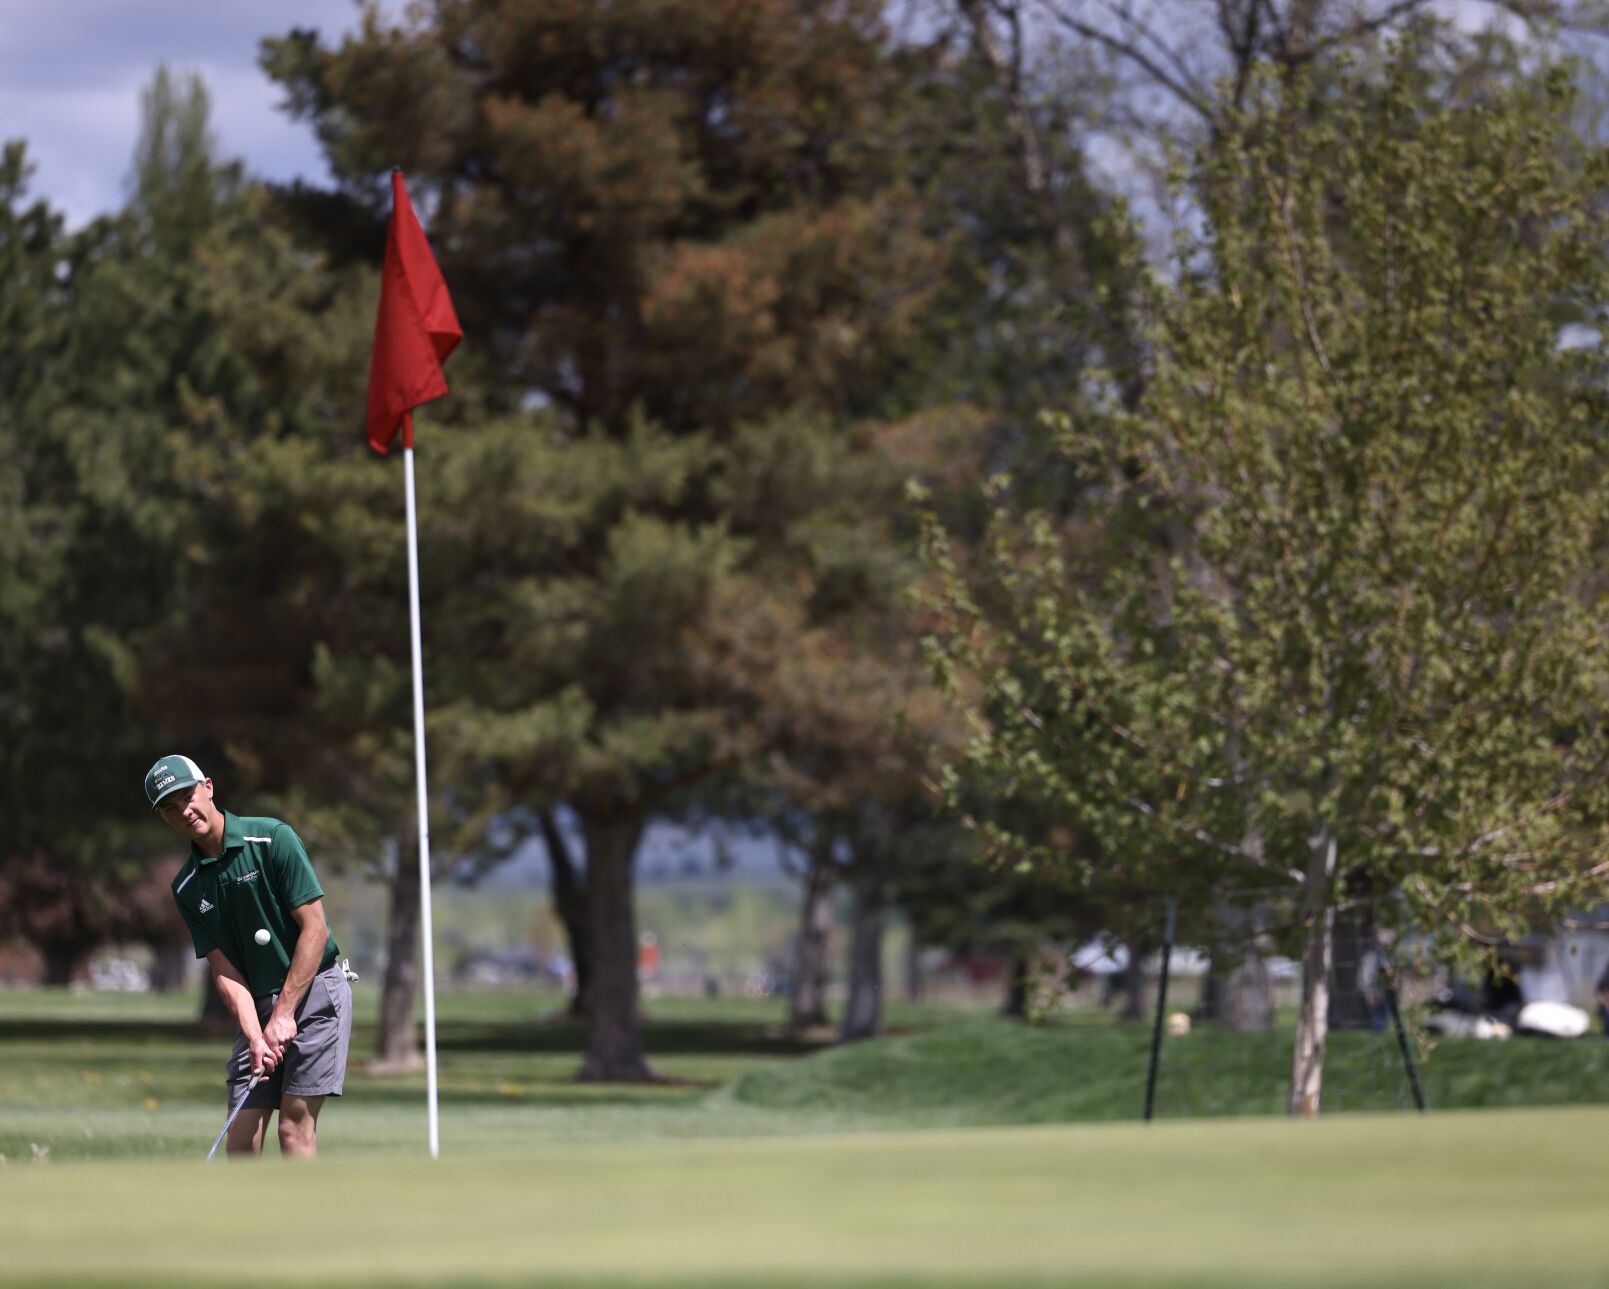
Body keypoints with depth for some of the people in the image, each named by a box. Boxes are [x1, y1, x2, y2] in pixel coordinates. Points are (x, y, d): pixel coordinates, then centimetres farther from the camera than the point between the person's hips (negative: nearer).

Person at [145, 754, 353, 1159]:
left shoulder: (273, 839, -10)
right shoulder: (187, 888, 6)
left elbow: (315, 928, -12)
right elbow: (225, 970, 2)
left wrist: (284, 1014, -14)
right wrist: (255, 1037, -14)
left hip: (315, 989, -5)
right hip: (259, 1006, 5)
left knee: (295, 1124, -12)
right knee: (241, 1137, -1)